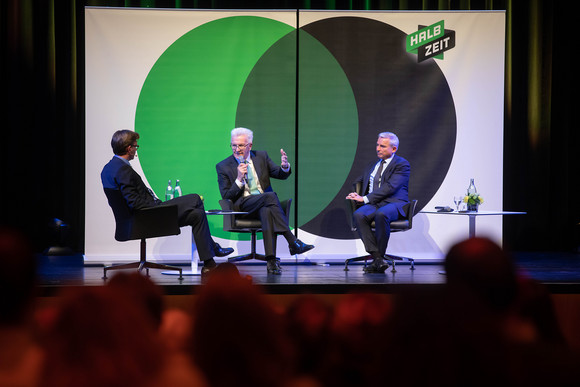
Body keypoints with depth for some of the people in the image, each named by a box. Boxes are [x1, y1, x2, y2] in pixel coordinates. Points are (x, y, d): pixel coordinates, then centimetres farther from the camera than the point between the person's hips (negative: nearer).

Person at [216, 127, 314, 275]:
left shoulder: (261, 156, 15)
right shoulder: (223, 167, 6)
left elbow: (281, 175, 12)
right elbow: (227, 197, 0)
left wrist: (284, 167, -11)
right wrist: (239, 179, -14)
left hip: (264, 204, 3)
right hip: (243, 206, -3)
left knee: (267, 211, -37)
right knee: (270, 196, -34)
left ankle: (271, 260, -46)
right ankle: (293, 242, -39)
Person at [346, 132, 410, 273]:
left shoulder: (402, 164, 3)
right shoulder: (372, 165, 27)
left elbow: (389, 187, -10)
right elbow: (358, 181, 34)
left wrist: (365, 198, -14)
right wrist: (354, 194, 7)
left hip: (393, 203, -5)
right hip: (373, 204, 5)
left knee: (381, 214, -40)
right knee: (358, 215, -30)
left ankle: (380, 255, -25)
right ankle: (377, 258, -33)